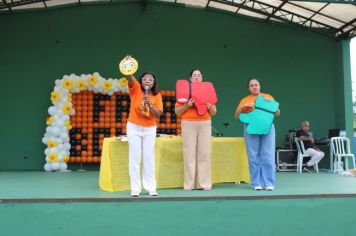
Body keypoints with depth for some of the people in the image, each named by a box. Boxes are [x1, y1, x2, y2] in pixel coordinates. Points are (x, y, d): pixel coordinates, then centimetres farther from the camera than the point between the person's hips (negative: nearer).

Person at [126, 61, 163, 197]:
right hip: (134, 127, -1)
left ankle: (151, 187, 7)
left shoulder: (157, 95, -1)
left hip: (150, 129, 1)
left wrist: (149, 104, -23)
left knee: (149, 158, 1)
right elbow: (130, 79, -26)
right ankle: (135, 188, 3)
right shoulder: (136, 89, -5)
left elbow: (158, 114, -8)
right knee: (135, 157, -2)